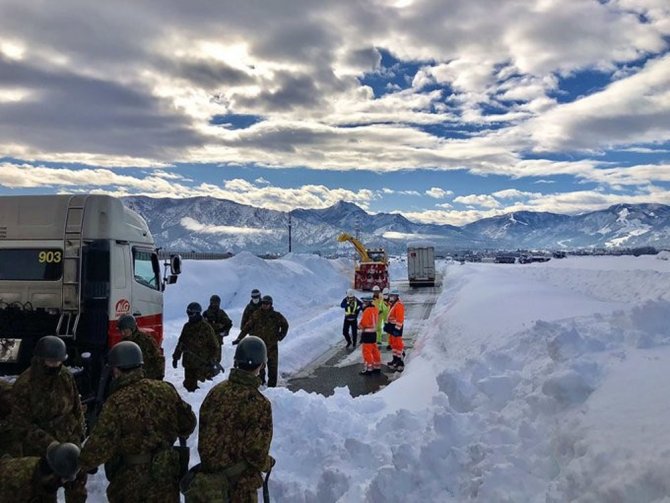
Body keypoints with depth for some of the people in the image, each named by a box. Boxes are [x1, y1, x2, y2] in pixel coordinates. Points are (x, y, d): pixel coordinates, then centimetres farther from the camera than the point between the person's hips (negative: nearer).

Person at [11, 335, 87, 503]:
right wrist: (48, 444, -24)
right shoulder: (24, 385, -20)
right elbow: (21, 425, -18)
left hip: (70, 443, 4)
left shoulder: (65, 376, -7)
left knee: (78, 482, 20)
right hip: (40, 451, -4)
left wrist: (79, 431, 5)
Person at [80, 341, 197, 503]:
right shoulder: (166, 389, -8)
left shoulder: (116, 403, -22)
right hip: (167, 476, 4)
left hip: (133, 483, -4)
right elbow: (188, 423, 2)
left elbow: (99, 446, -19)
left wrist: (83, 462, 2)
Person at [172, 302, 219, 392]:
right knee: (188, 385, 8)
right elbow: (181, 343, 18)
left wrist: (211, 361, -9)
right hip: (188, 363, 5)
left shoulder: (206, 328, -7)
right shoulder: (187, 327, 9)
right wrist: (176, 357, 15)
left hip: (202, 364, -5)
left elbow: (214, 346, -4)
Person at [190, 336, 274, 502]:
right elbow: (256, 452, -21)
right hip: (240, 484, -5)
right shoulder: (259, 404, -25)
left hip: (209, 475, 5)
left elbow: (203, 433, 2)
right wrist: (268, 463, 0)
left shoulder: (216, 391, -8)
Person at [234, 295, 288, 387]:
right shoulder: (256, 315, -3)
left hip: (272, 346, 0)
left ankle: (272, 386, 15)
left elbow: (285, 325, 13)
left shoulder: (276, 316, -3)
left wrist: (280, 336, 5)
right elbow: (247, 327, -1)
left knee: (273, 367, 5)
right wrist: (239, 338, -6)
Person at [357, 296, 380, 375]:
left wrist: (360, 325, 2)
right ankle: (377, 367, 23)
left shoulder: (367, 311, -20)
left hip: (367, 333, -9)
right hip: (374, 332, 9)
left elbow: (362, 323, -19)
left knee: (367, 352, -1)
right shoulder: (375, 309, 7)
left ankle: (368, 369, 3)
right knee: (374, 350, 15)